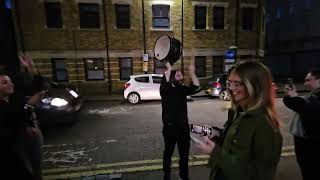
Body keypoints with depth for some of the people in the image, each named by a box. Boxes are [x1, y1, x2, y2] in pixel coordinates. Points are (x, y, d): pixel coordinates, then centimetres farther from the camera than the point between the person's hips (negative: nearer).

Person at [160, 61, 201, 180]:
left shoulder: (183, 89, 3)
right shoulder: (165, 90, -10)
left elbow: (196, 88, -10)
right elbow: (164, 83, -32)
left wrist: (192, 72, -13)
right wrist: (169, 68, -26)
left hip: (183, 126, 4)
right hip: (170, 127, -4)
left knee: (184, 153, 17)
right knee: (168, 152, 16)